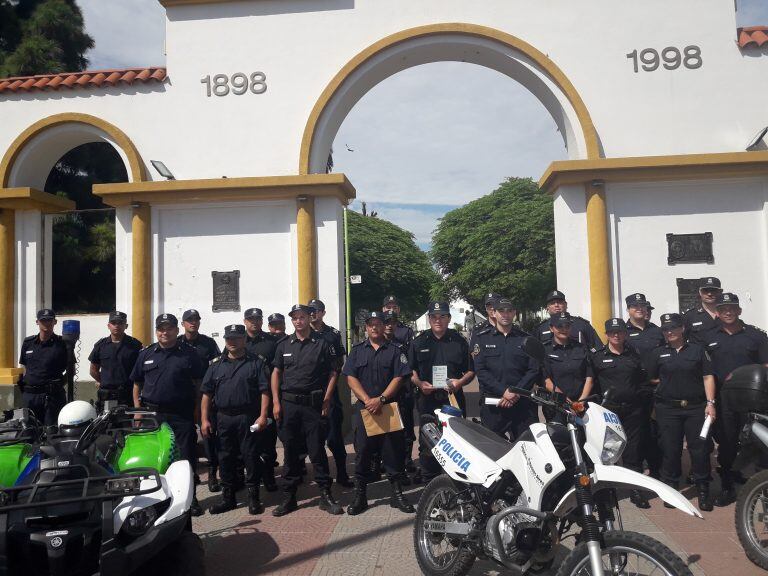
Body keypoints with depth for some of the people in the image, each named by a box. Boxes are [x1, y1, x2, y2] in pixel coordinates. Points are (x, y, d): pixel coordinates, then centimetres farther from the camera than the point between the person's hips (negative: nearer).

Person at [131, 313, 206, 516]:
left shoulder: (189, 353, 2)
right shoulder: (146, 354, 9)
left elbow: (199, 383, 4)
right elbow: (137, 384, 13)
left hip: (182, 415, -2)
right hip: (152, 414, 2)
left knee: (186, 457, 2)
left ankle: (190, 497, 14)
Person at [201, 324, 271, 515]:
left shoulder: (256, 363, 1)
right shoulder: (216, 365, 12)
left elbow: (264, 391, -4)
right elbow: (207, 393, 10)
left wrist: (263, 416, -13)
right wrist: (204, 419, 3)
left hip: (248, 418, -3)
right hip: (224, 418, 4)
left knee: (251, 456, 0)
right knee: (226, 458, 10)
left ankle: (253, 497, 10)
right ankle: (227, 497, 22)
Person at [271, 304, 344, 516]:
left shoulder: (322, 343, 0)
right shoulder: (284, 345, 8)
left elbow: (332, 373, 2)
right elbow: (276, 373, 11)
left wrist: (326, 400, -6)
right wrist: (276, 402, 3)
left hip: (314, 404, -2)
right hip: (289, 404, 3)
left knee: (317, 451, 0)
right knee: (290, 451, 9)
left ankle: (326, 496, 11)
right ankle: (289, 497, 19)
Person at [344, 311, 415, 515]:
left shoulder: (395, 350, 5)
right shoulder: (357, 351, 10)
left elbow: (399, 378, -4)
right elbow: (351, 378, 1)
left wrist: (381, 399, -16)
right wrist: (368, 400, -13)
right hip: (364, 408, 1)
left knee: (393, 452, 3)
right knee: (362, 452, 4)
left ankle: (397, 494, 15)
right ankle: (360, 495, 14)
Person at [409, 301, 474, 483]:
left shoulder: (459, 341, 9)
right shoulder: (418, 342, 10)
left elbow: (470, 370, 11)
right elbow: (411, 370, 11)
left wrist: (460, 381, -8)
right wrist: (419, 383, -7)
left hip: (454, 398, 0)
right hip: (428, 398, 0)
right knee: (427, 442, 1)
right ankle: (428, 481, 13)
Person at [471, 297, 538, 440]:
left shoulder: (526, 339, 12)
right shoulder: (480, 338, 6)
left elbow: (534, 370, 4)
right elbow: (480, 370, -3)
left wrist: (516, 393, -9)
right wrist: (503, 391, -12)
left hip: (523, 402, 2)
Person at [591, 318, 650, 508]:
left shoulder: (634, 354, 12)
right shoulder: (597, 356, 3)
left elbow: (645, 379, 17)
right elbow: (591, 380, 3)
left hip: (633, 409, 2)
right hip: (608, 409, -2)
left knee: (633, 450, 5)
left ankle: (635, 490, 15)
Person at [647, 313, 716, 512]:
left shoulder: (698, 350, 6)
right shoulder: (658, 353, 8)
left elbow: (708, 377, 0)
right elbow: (651, 379, 12)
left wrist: (710, 403, -8)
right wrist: (668, 382, 0)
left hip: (696, 407, -1)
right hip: (668, 409, 1)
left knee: (700, 449, 0)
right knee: (670, 450, 4)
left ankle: (703, 491, 13)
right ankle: (671, 488, 18)